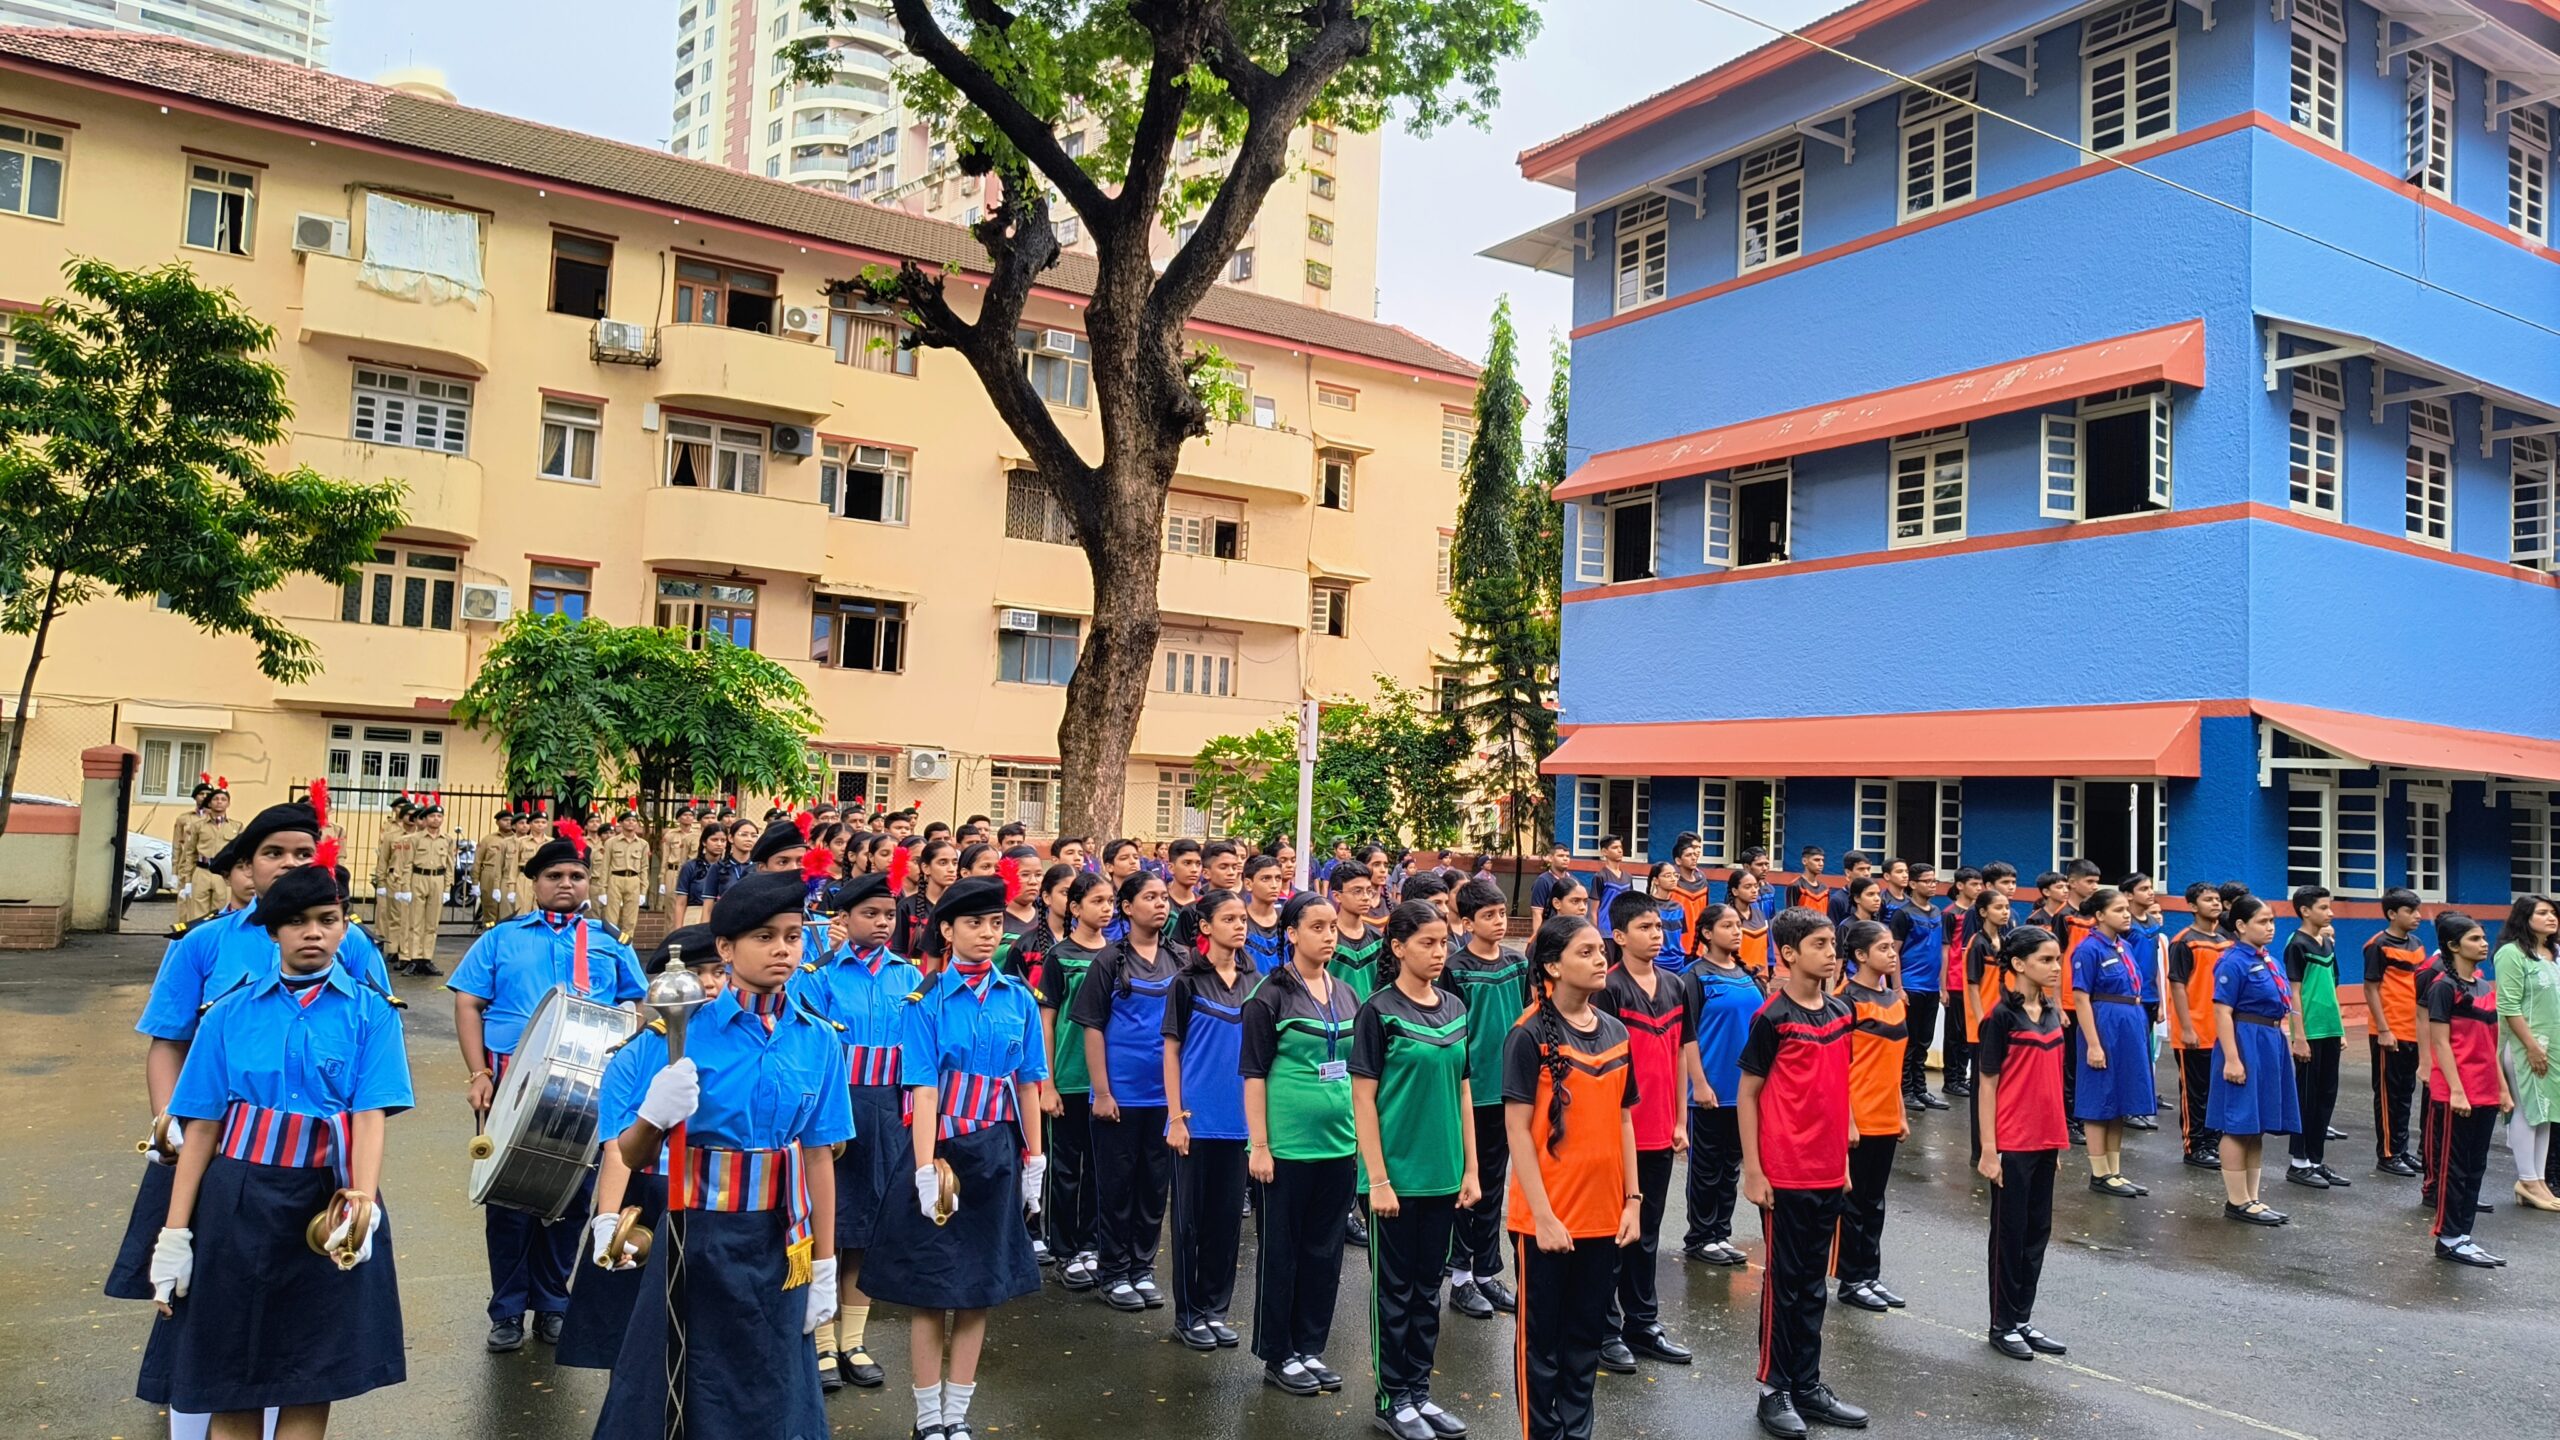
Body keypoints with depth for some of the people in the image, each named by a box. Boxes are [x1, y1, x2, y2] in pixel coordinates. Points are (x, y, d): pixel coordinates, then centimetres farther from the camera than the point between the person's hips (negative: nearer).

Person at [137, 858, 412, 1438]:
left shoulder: (370, 1012, -1)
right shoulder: (232, 1012, 3)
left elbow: (371, 1116, -10)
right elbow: (202, 1127, 1)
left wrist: (362, 1201, -26)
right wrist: (175, 1233, -4)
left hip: (329, 1202, -1)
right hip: (239, 1199, 1)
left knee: (313, 1375, 6)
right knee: (229, 1373, 8)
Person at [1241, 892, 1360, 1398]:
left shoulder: (1346, 995, 8)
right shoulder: (1271, 996, -8)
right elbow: (1254, 1074, -9)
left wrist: (1363, 1134, 12)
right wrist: (1259, 1145, -13)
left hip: (1340, 1143, 6)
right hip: (1288, 1145, -5)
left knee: (1324, 1250, 12)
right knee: (1280, 1250, 5)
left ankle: (1310, 1348, 25)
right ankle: (1278, 1356, 17)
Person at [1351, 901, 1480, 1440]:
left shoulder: (1455, 1008, 6)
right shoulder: (1379, 1011, -11)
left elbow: (1461, 1091, 11)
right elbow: (1363, 1099, -11)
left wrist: (1470, 1168, 8)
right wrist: (1378, 1179, -14)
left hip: (1443, 1174, 5)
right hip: (1396, 1174, -5)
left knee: (1428, 1287, 14)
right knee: (1394, 1288, 6)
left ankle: (1419, 1389, 27)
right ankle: (1392, 1396, 19)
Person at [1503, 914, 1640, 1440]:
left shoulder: (1615, 1032, 6)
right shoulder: (1529, 1036, -12)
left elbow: (1622, 1120, 12)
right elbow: (1518, 1129, -13)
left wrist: (1632, 1199, 7)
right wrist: (1542, 1215, -16)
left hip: (1603, 1216, 6)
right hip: (1547, 1218, -6)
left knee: (1587, 1338, 16)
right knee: (1541, 1340, 8)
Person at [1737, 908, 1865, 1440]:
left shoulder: (1840, 1012, 6)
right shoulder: (1773, 1018, -12)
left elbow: (1838, 1086, 15)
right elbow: (1748, 1094, -8)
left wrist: (1843, 1156, 14)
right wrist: (1752, 1171, -11)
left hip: (1828, 1171, 6)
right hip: (1785, 1174, -6)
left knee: (1814, 1280, 14)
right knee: (1784, 1280, 5)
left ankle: (1808, 1384, 25)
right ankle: (1775, 1389, 16)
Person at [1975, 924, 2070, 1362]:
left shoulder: (2052, 1013, 8)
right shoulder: (2002, 1017, -13)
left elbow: (2051, 1079, 14)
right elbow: (1987, 1085, -12)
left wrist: (2059, 1138, 14)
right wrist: (1988, 1150, -14)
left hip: (2045, 1142, 7)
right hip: (2012, 1145, -7)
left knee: (2038, 1231, 13)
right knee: (2010, 1233, 3)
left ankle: (2023, 1319, 24)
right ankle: (2003, 1325, 15)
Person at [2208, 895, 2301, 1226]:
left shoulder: (2270, 961, 13)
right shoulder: (2234, 962, -13)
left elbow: (2278, 1009, 19)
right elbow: (2223, 1013, -17)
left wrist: (2284, 1044, 16)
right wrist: (2231, 1059, -21)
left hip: (2272, 1045, 9)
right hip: (2245, 1044, -9)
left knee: (2258, 1126, 13)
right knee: (2239, 1125, -3)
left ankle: (2252, 1198, 20)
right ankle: (2237, 1201, 3)